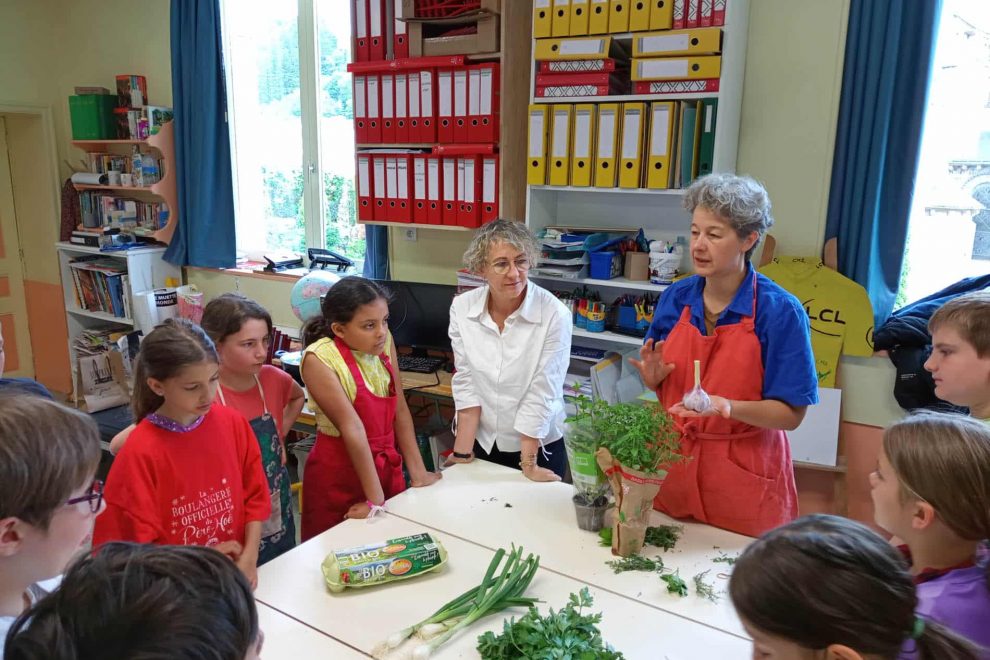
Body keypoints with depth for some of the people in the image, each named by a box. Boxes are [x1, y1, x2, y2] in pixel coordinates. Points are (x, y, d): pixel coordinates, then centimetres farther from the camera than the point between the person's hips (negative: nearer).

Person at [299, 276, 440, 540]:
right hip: (339, 477, -5)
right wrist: (375, 499, -23)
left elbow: (400, 410, -3)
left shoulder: (384, 341, -4)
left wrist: (418, 472, -5)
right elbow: (352, 428, -25)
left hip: (387, 467, 5)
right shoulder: (319, 359, -21)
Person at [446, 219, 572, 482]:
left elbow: (541, 393, -17)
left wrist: (528, 465, -14)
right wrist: (462, 451, -8)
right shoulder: (462, 308, -10)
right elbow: (466, 383, -6)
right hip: (482, 444, 3)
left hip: (539, 448, -3)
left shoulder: (554, 314, -20)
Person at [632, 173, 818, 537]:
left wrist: (728, 407, -28)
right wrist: (653, 379, -11)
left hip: (744, 478, -3)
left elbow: (791, 414, -12)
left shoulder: (779, 311, -13)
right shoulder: (675, 299, 0)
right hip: (672, 467, 4)